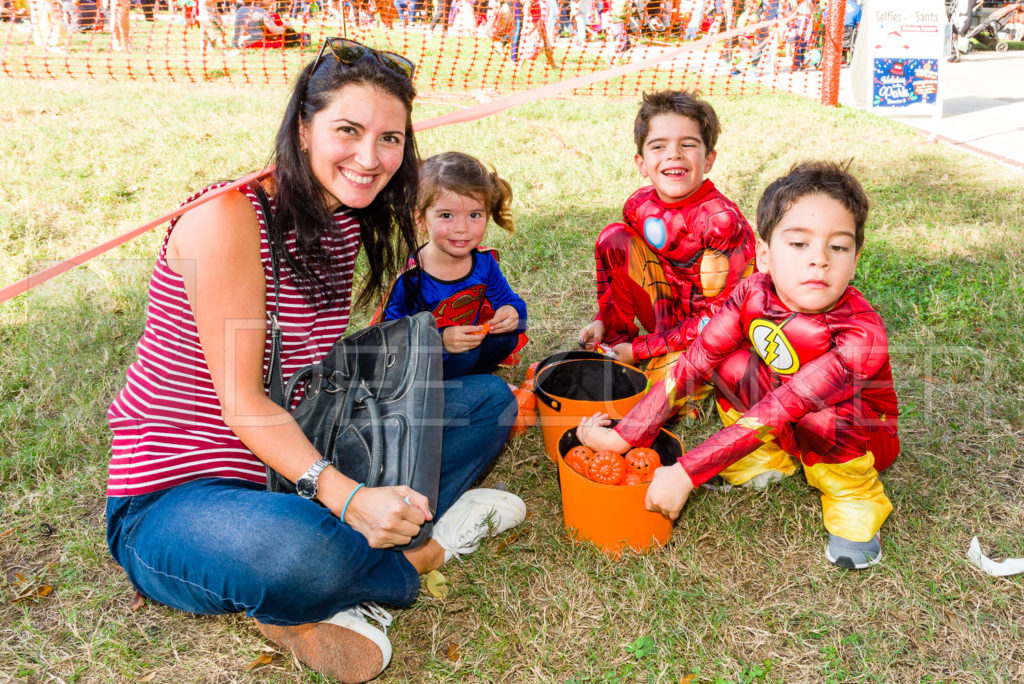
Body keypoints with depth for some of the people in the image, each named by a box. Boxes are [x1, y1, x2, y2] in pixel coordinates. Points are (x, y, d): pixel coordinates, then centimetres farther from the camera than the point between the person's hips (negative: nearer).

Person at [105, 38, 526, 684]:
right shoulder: (229, 216, -20)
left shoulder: (348, 220, 4)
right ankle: (425, 550, -5)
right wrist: (346, 494, -35)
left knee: (489, 397, 5)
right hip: (176, 491, -8)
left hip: (304, 459, 8)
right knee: (300, 550, -43)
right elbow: (241, 400, -22)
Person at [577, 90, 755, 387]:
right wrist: (602, 320, -5)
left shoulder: (722, 219, -25)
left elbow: (717, 315, -23)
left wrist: (639, 350, -22)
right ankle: (615, 341, -3)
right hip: (669, 315, 5)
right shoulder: (638, 206, -7)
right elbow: (624, 272, 12)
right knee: (614, 238, -10)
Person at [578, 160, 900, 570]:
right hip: (785, 430, 4)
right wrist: (624, 436, -27)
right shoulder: (754, 296, -22)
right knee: (731, 361, -19)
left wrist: (685, 473, -42)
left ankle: (855, 496, -6)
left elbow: (775, 413, -41)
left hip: (859, 439, -4)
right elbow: (693, 364, -22)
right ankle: (768, 460, 3)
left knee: (816, 416, -36)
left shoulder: (862, 338, -37)